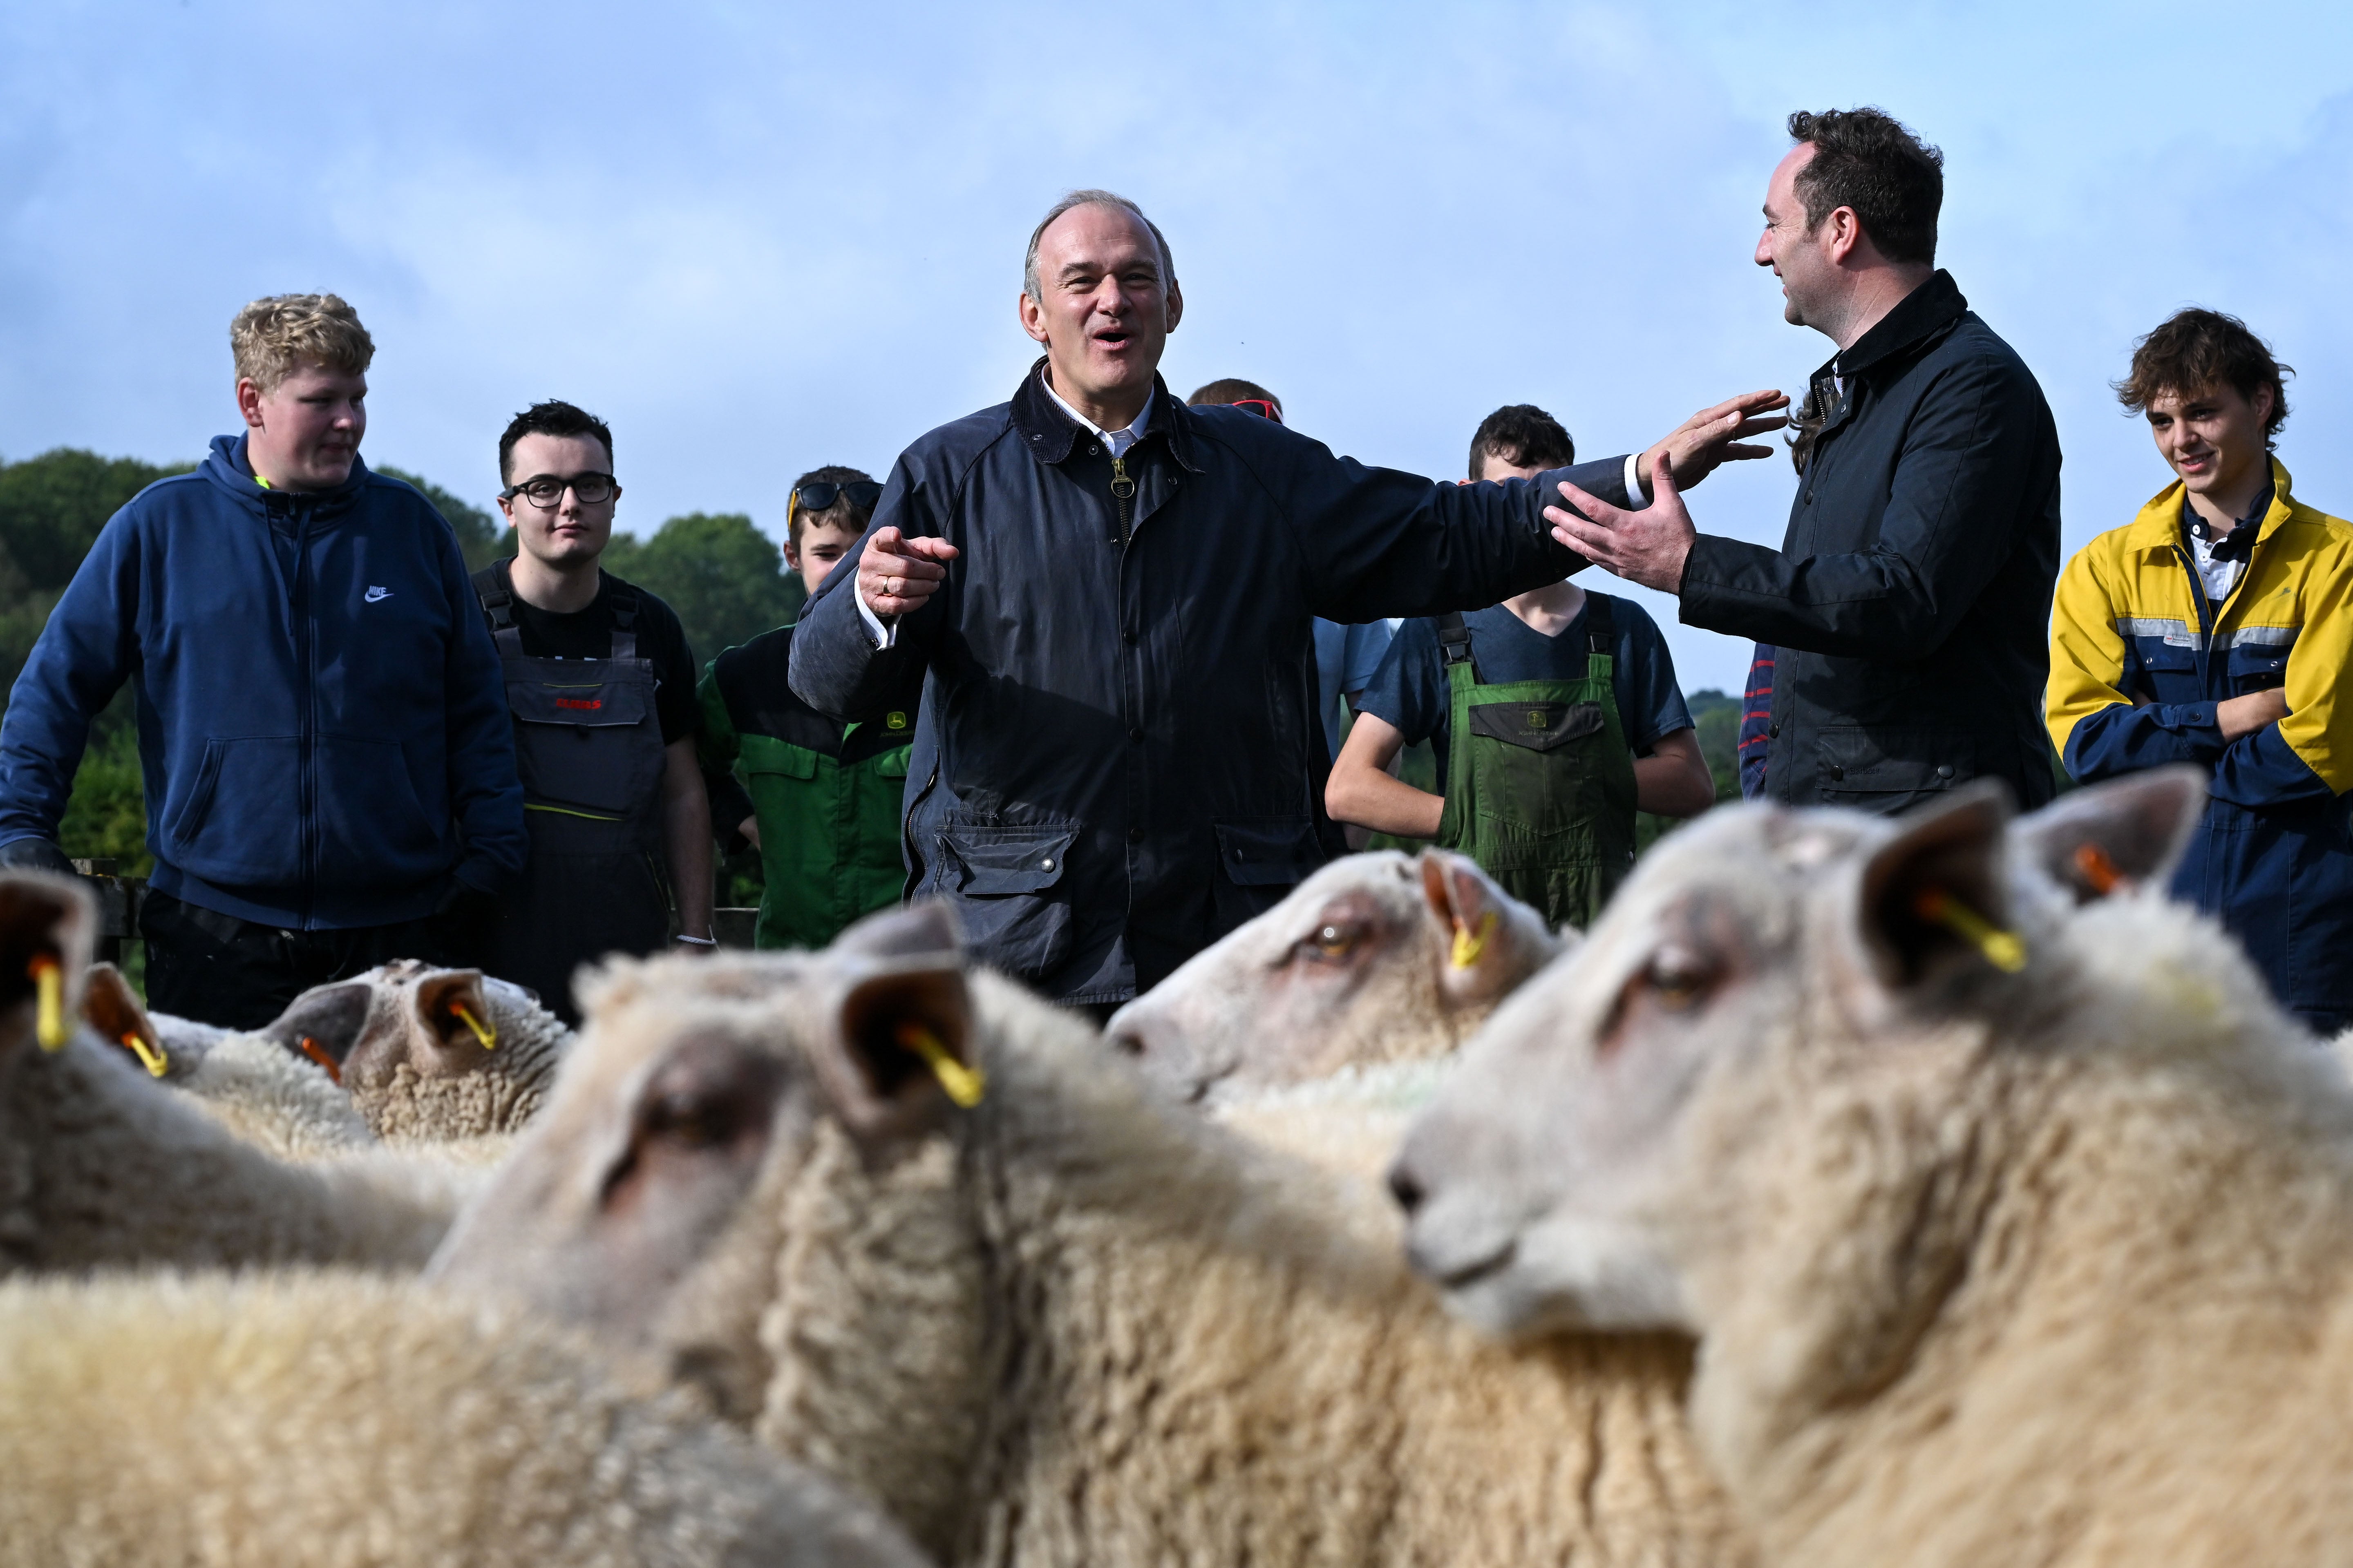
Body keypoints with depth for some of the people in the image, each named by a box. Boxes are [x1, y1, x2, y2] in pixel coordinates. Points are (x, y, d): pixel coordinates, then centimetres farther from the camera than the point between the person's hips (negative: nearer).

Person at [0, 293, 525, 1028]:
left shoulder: (411, 526, 8)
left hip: (400, 930, 1)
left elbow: (474, 710, 12)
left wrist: (490, 857, 3)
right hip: (214, 936, -1)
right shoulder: (160, 525, 3)